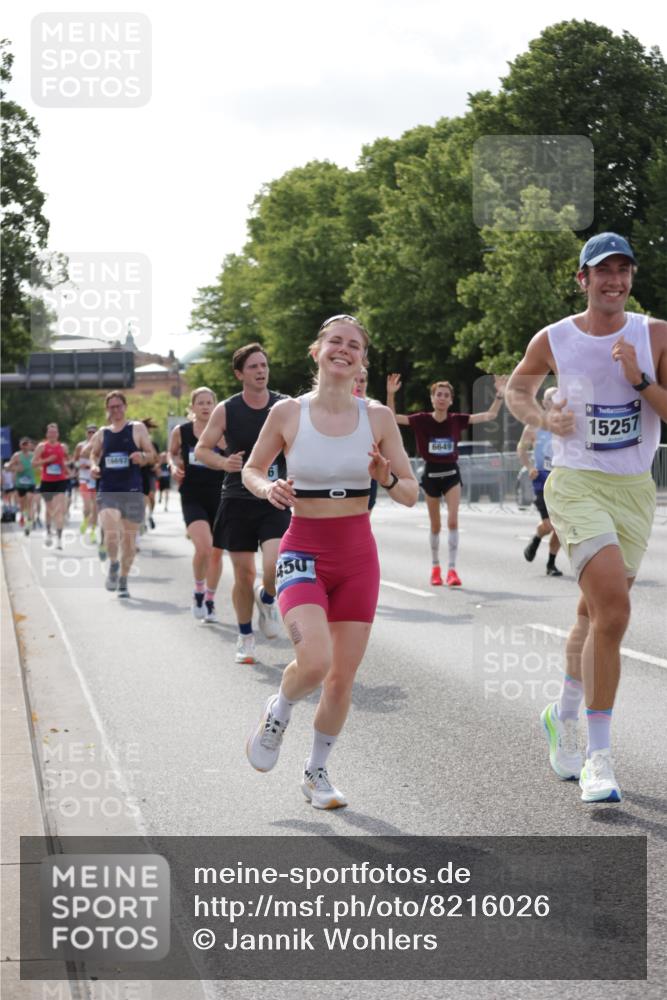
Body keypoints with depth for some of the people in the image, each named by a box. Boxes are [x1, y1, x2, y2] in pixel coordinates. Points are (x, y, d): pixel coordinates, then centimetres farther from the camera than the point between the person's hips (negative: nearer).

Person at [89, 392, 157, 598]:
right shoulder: (102, 433, 11)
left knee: (129, 538, 6)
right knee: (110, 533, -20)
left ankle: (123, 580, 22)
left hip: (132, 491, -1)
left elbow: (152, 455, 3)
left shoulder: (137, 428, 3)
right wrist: (94, 466, 3)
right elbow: (94, 454, 25)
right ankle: (113, 565, 7)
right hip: (108, 490, 1)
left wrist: (143, 456, -19)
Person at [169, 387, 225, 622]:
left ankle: (209, 601, 27)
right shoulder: (180, 432, 0)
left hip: (219, 497, 2)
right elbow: (172, 453, 18)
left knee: (216, 552, 9)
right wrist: (175, 467, -1)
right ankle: (198, 591, 4)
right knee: (203, 547, -21)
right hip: (192, 498, -2)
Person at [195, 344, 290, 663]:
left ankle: (267, 599, 18)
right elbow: (201, 449, 6)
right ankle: (245, 638, 23)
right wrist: (224, 462, -14)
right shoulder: (226, 410, -1)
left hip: (275, 501, 0)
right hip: (237, 501, 0)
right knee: (243, 573, 4)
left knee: (275, 567, -18)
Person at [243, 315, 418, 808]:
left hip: (358, 555, 2)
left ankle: (317, 772, 28)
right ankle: (278, 712, 12)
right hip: (304, 551, -2)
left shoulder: (378, 417, -1)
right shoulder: (287, 414, -4)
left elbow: (411, 493, 3)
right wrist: (269, 488, -12)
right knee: (314, 662, -23)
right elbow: (251, 470, 10)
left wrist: (388, 478, -18)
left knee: (342, 679, 5)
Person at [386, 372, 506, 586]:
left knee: (453, 521, -14)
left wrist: (500, 394, -15)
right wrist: (391, 394, -25)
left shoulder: (457, 420, -4)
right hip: (431, 474, 0)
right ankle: (435, 568, 27)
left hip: (451, 474, 0)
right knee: (435, 525, 11)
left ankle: (452, 569, -10)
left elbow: (490, 415, -3)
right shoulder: (422, 420, -8)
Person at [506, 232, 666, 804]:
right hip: (577, 485, -3)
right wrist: (543, 419, -1)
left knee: (596, 613, 16)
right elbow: (517, 389, 18)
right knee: (613, 611, -20)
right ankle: (598, 757, -15)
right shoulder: (554, 340, 0)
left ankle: (564, 716, 41)